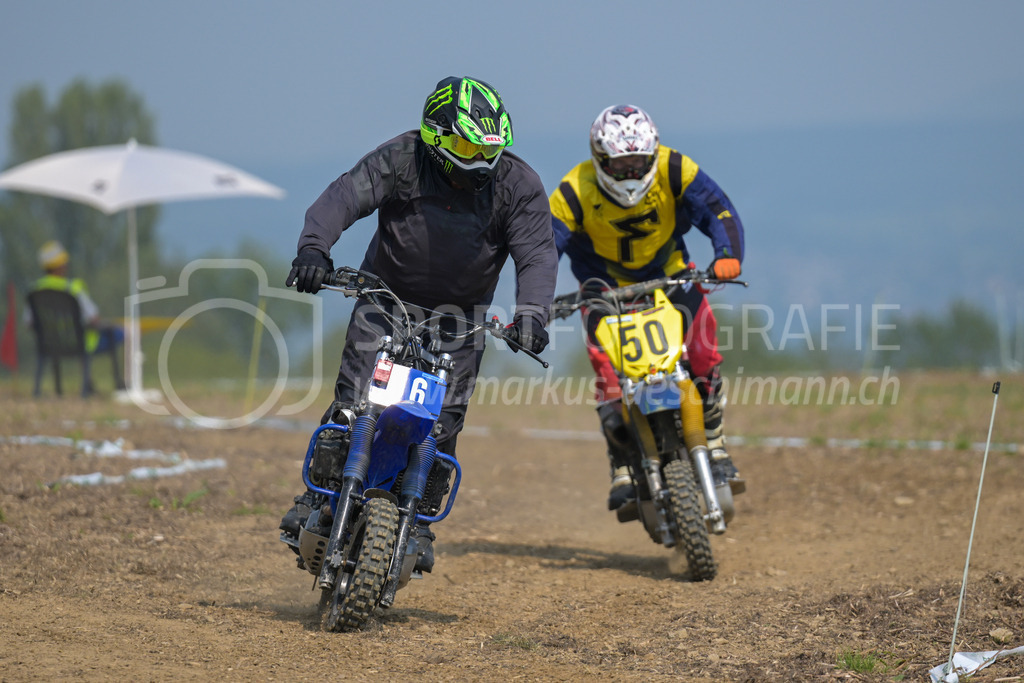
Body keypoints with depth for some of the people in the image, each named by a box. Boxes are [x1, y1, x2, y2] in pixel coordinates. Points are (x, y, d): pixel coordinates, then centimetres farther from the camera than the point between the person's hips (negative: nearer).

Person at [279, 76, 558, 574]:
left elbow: (537, 254, -19)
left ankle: (419, 522, -1)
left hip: (459, 314, 1)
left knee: (443, 418, -11)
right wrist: (313, 248, -44)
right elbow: (344, 197, -25)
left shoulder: (518, 185, -12)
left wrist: (531, 312, -38)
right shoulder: (400, 159, -15)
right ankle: (314, 501, -2)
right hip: (386, 296, -1)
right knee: (353, 401, -13)